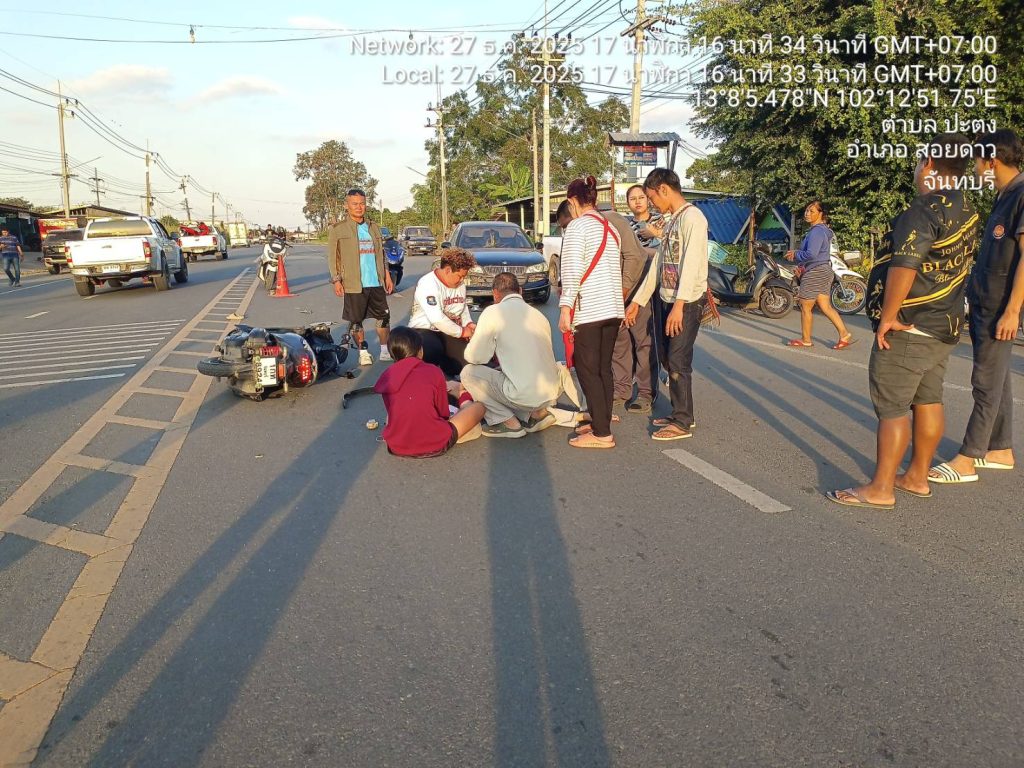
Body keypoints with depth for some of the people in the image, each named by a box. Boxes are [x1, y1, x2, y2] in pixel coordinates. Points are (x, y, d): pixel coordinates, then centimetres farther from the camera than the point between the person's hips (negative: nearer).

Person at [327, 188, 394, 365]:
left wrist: (387, 275, 13)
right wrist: (336, 280, -9)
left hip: (376, 282, 4)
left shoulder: (373, 227, 14)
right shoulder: (338, 229, 0)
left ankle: (385, 351, 16)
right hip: (353, 284, -4)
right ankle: (363, 352, 15)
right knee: (356, 320, 2)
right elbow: (332, 257, -2)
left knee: (384, 316, 5)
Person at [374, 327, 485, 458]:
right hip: (435, 445, -4)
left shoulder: (386, 377, 2)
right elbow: (444, 414, 1)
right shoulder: (433, 371, -8)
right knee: (479, 407, 12)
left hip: (396, 447, 4)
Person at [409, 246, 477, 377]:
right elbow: (436, 319, -30)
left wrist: (468, 323, 0)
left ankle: (443, 364, 14)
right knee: (434, 349, -40)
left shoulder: (460, 283, 7)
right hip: (424, 330, -7)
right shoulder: (428, 284, -20)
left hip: (451, 331, 7)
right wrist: (461, 332, -22)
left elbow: (463, 306, 22)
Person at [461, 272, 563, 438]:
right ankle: (538, 412, 13)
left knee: (468, 373, 8)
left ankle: (509, 422, 3)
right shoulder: (538, 314, 13)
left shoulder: (493, 312, -5)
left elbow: (474, 357, -2)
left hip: (525, 396, -7)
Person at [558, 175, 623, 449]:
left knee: (587, 371, -3)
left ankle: (602, 434, -3)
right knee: (604, 369, 13)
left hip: (588, 310, -8)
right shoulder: (610, 228, 16)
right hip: (613, 308, 8)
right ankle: (601, 423, 21)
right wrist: (612, 300, 19)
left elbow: (572, 271, -15)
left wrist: (565, 308, -15)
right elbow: (616, 269, 15)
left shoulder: (577, 226, -7)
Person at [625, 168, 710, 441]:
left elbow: (691, 264, -21)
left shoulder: (692, 217, -12)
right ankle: (680, 413, 25)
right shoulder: (671, 222, 16)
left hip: (687, 302, -9)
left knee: (678, 362, -4)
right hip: (664, 299, 9)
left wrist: (678, 305, -28)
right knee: (667, 359, 12)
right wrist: (637, 301, 19)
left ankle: (683, 423, 7)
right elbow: (657, 265, 19)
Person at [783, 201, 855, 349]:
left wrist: (795, 255, -11)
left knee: (805, 307, 2)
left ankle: (806, 340, 12)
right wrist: (797, 256, 9)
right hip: (824, 272, 10)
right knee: (826, 306, 10)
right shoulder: (823, 230, 16)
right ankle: (845, 335, 8)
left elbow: (811, 254, -28)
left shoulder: (816, 231, -17)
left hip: (815, 274, -10)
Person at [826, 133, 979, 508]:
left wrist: (887, 318, -20)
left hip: (907, 328, -9)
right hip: (944, 326, 10)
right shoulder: (967, 213, 12)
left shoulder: (925, 210, -18)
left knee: (892, 407, -5)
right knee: (928, 400, 14)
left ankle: (880, 489, 0)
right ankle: (917, 476, 24)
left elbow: (904, 268, -27)